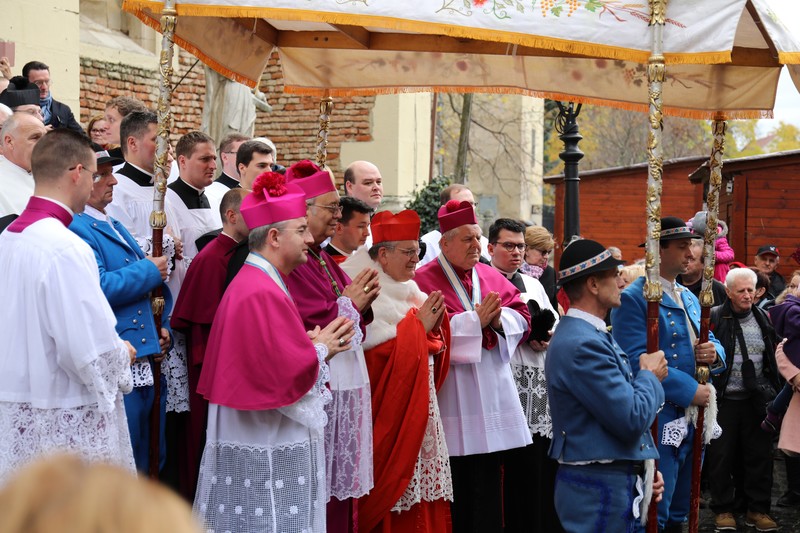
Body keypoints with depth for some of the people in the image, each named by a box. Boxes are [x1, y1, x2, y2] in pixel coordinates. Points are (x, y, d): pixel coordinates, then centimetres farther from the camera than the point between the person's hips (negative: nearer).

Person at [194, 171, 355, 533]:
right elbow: (289, 373, -25)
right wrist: (321, 348, -7)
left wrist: (312, 343, 5)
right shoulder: (263, 293, -20)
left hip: (256, 441, 11)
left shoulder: (256, 282, 13)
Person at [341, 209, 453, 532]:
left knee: (423, 491, 8)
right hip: (390, 412, -8)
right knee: (395, 490, -5)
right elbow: (377, 354, -22)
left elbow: (434, 348, 15)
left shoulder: (409, 292, 13)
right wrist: (417, 325, -15)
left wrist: (434, 322, -5)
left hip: (420, 409, 8)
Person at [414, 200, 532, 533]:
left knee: (488, 478, 9)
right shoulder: (426, 280, -5)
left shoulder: (490, 276, 14)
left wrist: (499, 319, -13)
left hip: (493, 388, 6)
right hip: (455, 394, -6)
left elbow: (522, 317, 8)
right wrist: (476, 319, -18)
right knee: (458, 479, -2)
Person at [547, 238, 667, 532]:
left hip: (618, 480, 10)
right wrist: (650, 375, -5)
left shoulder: (592, 334, 13)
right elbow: (632, 420, -23)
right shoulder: (582, 345, -21)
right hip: (600, 488, -10)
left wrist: (641, 469, 14)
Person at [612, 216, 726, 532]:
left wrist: (713, 353, -4)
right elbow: (637, 361, -21)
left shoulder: (689, 299, 17)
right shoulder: (632, 299, -11)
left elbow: (708, 342, 21)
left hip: (694, 420, 8)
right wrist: (691, 390, -19)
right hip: (660, 423, -8)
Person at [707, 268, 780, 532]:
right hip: (723, 399, -4)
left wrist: (772, 389, 11)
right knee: (721, 456, 3)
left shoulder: (763, 319, 8)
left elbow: (773, 357, 16)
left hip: (756, 400, 4)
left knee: (760, 455, 7)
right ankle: (723, 509, 15)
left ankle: (757, 509, 18)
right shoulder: (714, 318, -8)